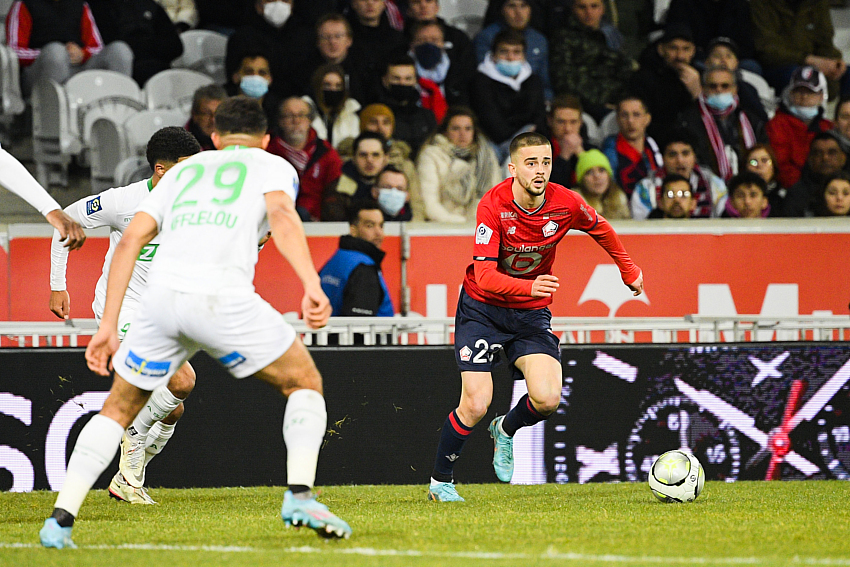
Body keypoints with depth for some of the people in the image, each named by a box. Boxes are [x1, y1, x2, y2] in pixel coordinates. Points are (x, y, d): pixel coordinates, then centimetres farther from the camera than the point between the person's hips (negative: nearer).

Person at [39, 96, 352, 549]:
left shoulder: (184, 170, 30)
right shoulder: (273, 166, 20)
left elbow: (130, 240, 20)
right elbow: (281, 213, -4)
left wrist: (108, 326, 20)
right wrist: (312, 285, -16)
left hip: (160, 294, 3)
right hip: (223, 297, -3)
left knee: (118, 409, 20)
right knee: (305, 384, 16)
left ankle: (60, 520, 9)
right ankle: (299, 494, -2)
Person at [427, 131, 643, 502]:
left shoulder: (565, 203, -15)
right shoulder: (493, 206, -24)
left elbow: (600, 229, 9)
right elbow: (485, 276, -30)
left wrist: (629, 271, 21)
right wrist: (530, 286, -47)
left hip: (531, 313, 3)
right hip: (482, 308, -3)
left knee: (548, 399, -18)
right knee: (475, 406, -14)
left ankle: (506, 431, 18)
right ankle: (440, 483, 10)